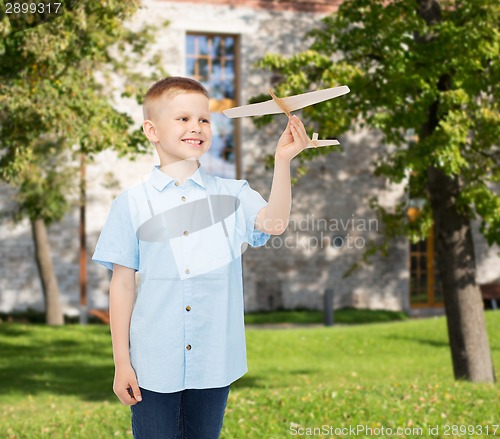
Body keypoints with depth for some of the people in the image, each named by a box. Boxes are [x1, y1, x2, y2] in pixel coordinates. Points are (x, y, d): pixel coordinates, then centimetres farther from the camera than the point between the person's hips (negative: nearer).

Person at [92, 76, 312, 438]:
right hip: (153, 365, -1)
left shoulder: (231, 194, 2)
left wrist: (283, 161, -27)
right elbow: (122, 283, 0)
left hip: (214, 360, 2)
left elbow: (273, 223, -16)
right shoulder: (133, 204, -2)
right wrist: (121, 361, -1)